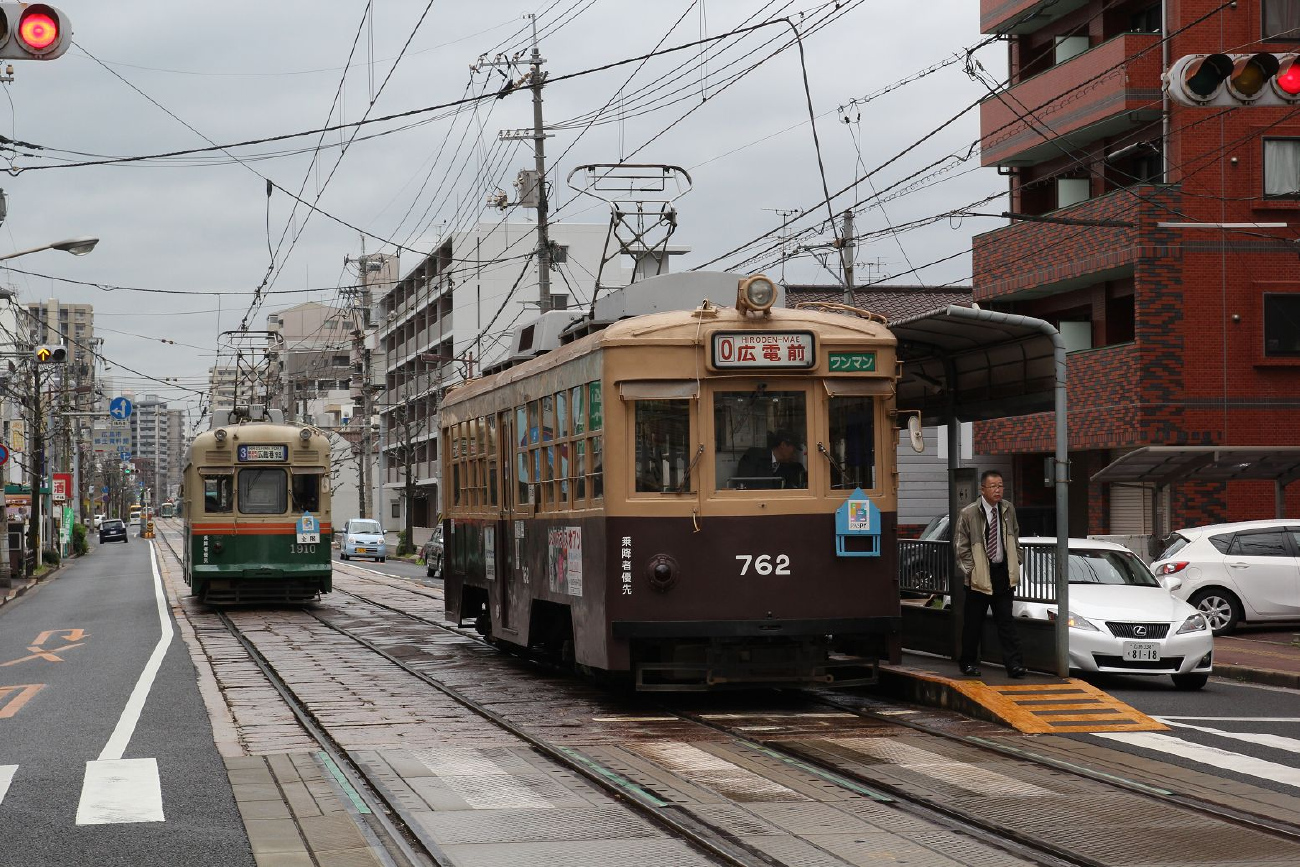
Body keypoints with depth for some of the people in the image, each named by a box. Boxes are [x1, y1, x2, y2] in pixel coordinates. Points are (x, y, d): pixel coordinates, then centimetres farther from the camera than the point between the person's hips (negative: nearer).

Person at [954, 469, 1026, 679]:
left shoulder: (1008, 510, 5)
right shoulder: (968, 514, -9)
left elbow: (1015, 539, 17)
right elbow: (962, 548, -4)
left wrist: (1015, 565, 9)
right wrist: (971, 572, -10)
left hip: (1003, 573, 3)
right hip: (979, 575, -3)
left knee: (1006, 621, 1)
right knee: (973, 622, 6)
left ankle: (1013, 663, -1)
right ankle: (968, 662, 19)